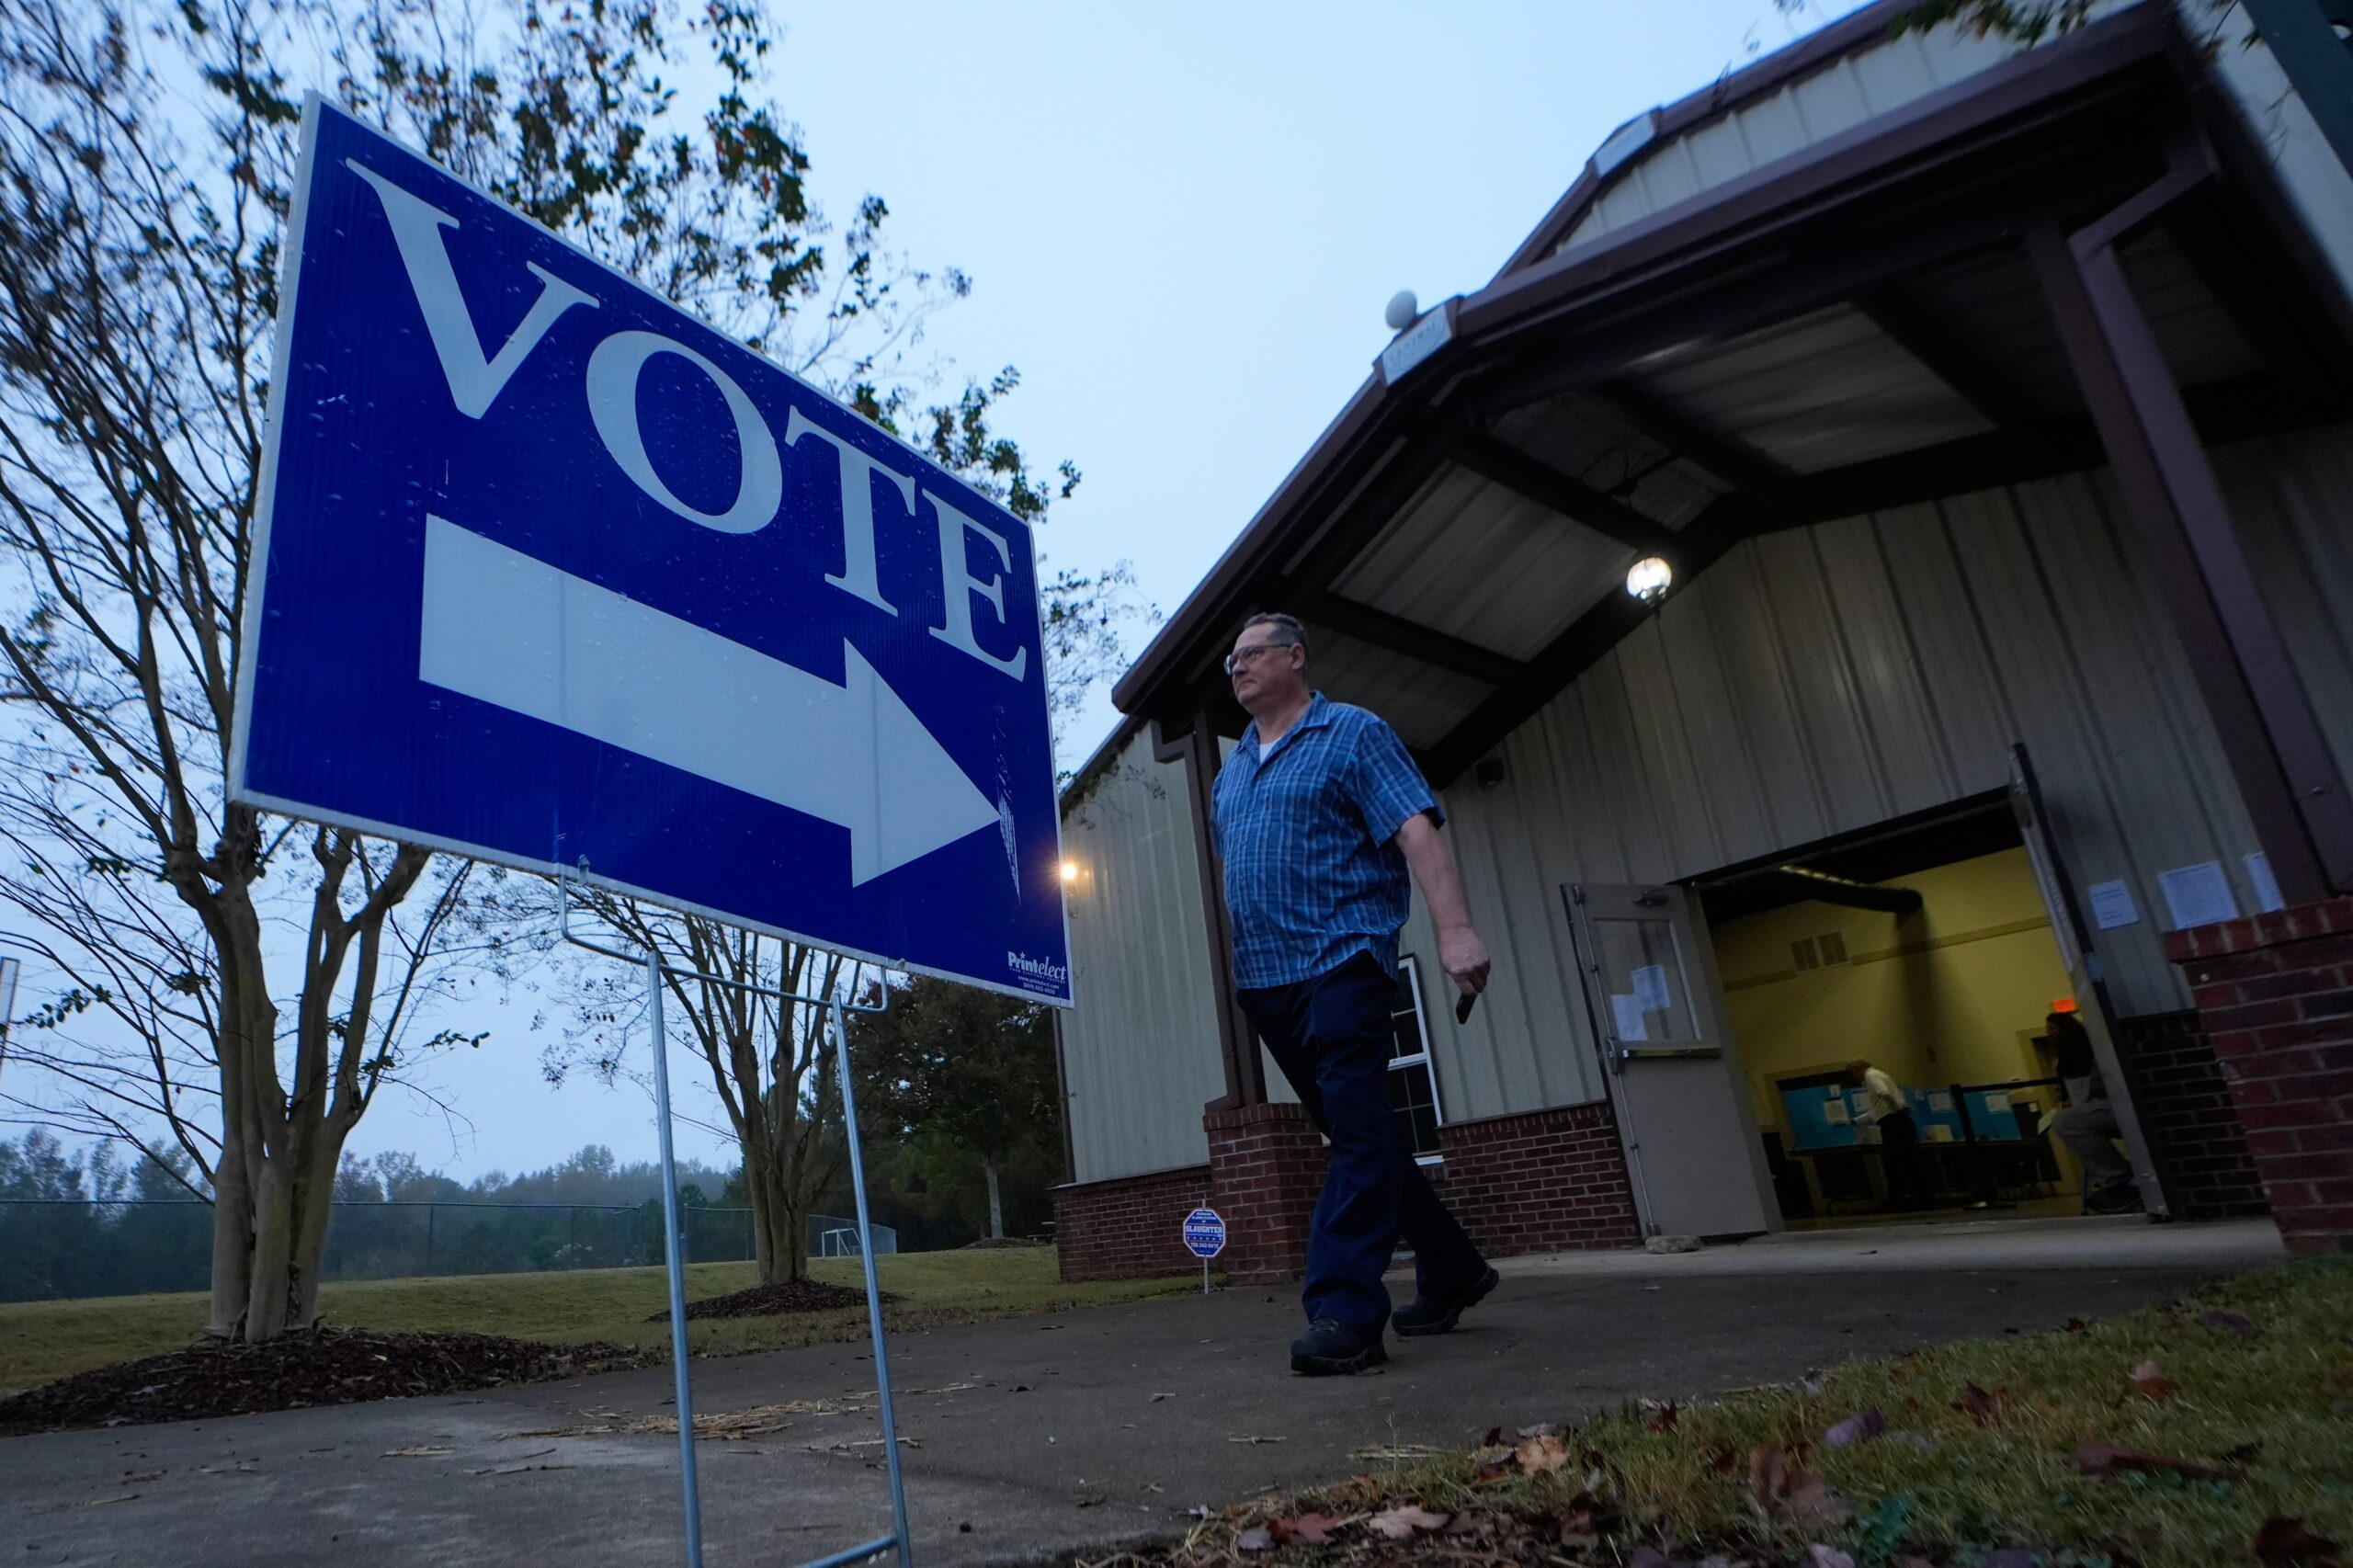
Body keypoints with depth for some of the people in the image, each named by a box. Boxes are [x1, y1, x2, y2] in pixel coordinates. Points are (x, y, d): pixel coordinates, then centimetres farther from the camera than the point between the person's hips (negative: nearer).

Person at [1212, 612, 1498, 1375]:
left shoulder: (1353, 734, -1)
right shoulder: (1231, 773, 20)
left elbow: (1417, 832, -12)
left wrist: (1454, 927, -24)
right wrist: (1233, 964, 19)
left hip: (1341, 960, -7)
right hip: (1265, 977, 8)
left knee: (1358, 1132, -12)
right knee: (1353, 1133, 13)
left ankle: (1345, 1311, -13)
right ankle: (1449, 1269, 26)